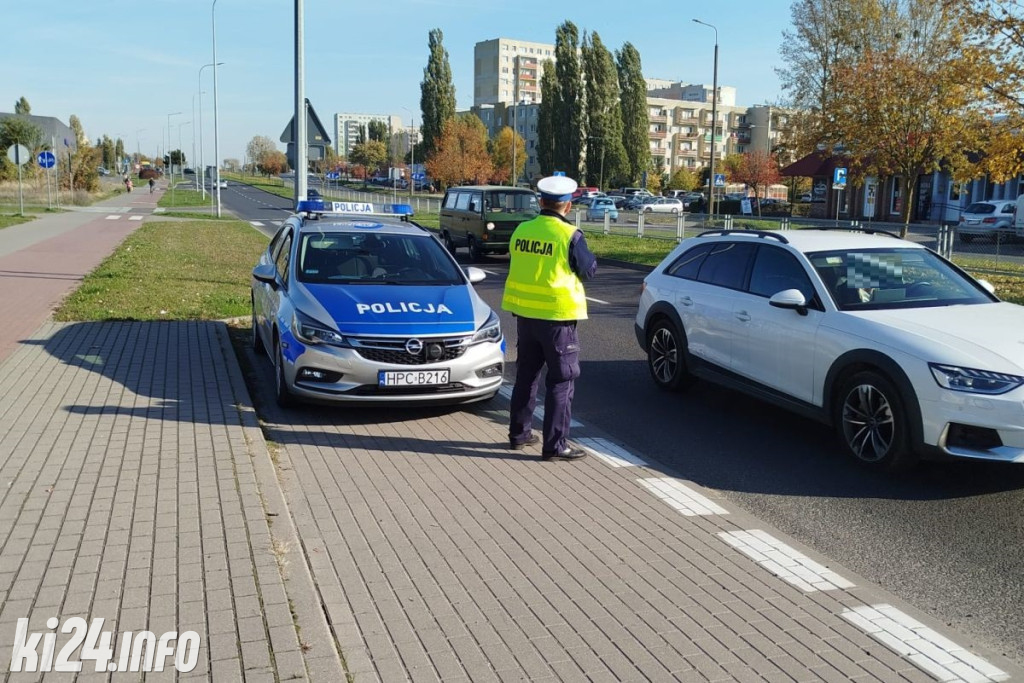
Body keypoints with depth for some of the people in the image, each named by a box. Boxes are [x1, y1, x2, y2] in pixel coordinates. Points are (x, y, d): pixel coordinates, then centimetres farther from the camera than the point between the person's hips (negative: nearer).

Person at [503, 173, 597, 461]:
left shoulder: (521, 231, 1)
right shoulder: (570, 235, -15)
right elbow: (588, 270, -4)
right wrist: (590, 256, 14)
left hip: (524, 314, 6)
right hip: (557, 317, -6)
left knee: (526, 375, 19)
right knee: (561, 381, 3)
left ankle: (519, 433, 28)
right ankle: (555, 445, 3)